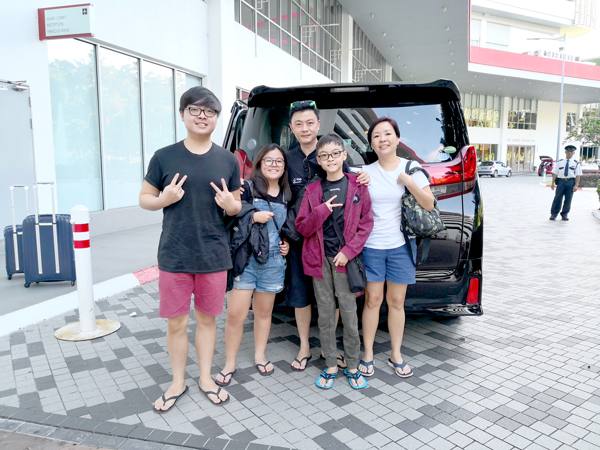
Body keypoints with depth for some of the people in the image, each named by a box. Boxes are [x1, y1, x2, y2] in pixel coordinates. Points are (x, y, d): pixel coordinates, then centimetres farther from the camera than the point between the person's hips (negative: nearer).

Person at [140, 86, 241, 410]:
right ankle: (178, 382, 30)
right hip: (174, 256, -1)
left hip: (214, 256, 1)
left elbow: (236, 206, 11)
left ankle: (205, 378, 32)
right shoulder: (164, 157, -2)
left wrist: (229, 204, -12)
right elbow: (144, 199, 6)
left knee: (206, 318, 14)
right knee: (176, 323, 10)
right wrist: (164, 199, -15)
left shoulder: (227, 160, 3)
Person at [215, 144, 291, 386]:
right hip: (245, 260, -4)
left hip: (273, 262, 4)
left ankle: (260, 355, 34)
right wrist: (253, 216, -21)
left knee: (264, 312, 16)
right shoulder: (247, 188, -6)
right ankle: (229, 364, 15)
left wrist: (288, 244, 6)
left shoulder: (286, 195, 9)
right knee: (235, 314, -2)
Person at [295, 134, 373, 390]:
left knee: (349, 314, 1)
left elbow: (366, 224, 1)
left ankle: (352, 367, 18)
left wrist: (348, 251, -10)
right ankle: (330, 366, 21)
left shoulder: (357, 186, 1)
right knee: (325, 314, 9)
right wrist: (322, 210, -14)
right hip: (320, 259, 2)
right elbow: (302, 227, 4)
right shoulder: (312, 190, 6)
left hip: (345, 258, -2)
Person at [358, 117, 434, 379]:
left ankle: (396, 356, 25)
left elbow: (429, 205, -5)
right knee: (373, 299, 6)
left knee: (396, 301, 10)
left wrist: (410, 183, -17)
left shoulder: (411, 167, 0)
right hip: (371, 246, 0)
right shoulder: (366, 172, 1)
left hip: (401, 246, 0)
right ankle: (367, 355, 20)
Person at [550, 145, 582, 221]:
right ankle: (553, 214, 8)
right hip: (561, 181, 0)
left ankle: (564, 214, 17)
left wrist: (576, 185, -9)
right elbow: (555, 173, 5)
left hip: (570, 182, 0)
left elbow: (578, 175, -1)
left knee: (568, 199, 5)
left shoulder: (576, 163, 4)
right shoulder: (559, 162, 7)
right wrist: (553, 183, -3)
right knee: (557, 198, 0)